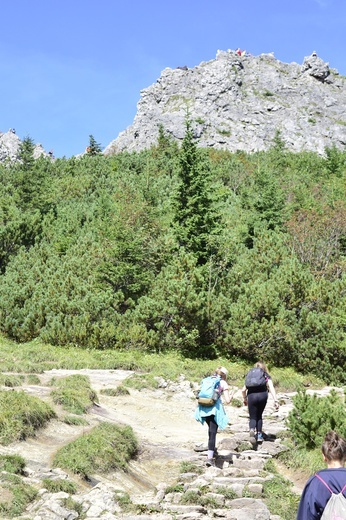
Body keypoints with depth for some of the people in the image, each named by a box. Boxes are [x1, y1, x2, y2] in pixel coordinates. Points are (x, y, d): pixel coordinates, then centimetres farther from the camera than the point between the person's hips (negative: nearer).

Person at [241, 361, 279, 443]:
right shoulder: (266, 376, 20)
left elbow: (243, 390, 18)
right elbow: (271, 388, 4)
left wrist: (245, 399, 34)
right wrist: (276, 401, -2)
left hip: (251, 396, 0)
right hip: (262, 395, 0)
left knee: (253, 417, 7)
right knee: (259, 415, 21)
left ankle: (252, 429, -23)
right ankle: (259, 435, 18)